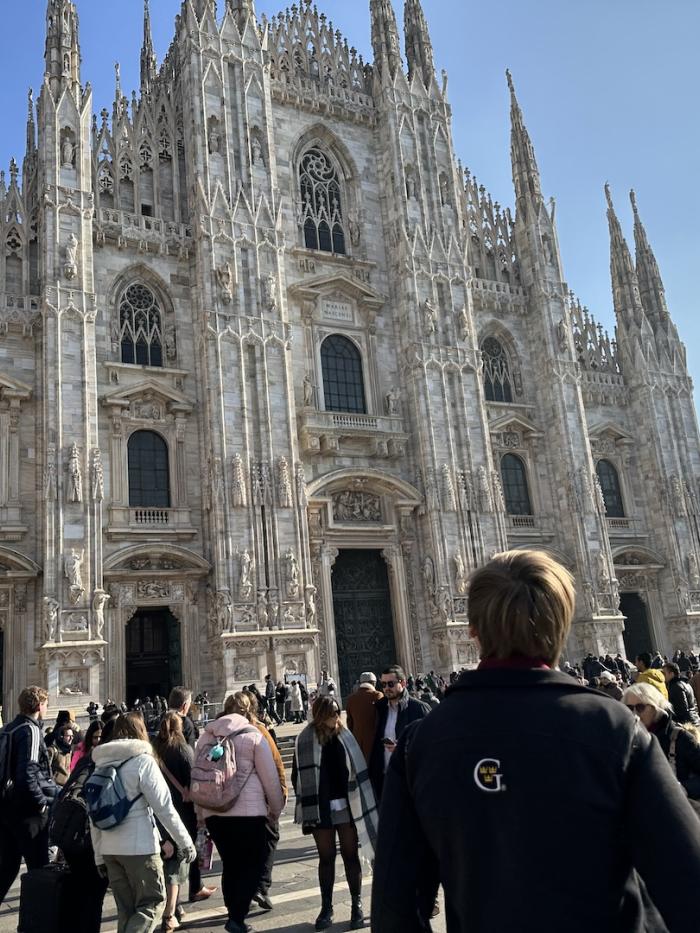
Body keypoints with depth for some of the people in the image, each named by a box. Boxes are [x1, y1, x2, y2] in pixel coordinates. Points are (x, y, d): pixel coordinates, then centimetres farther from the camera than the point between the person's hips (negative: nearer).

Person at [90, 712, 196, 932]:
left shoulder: (101, 765, 10)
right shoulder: (143, 760, -8)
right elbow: (163, 807, -11)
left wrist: (99, 857, 17)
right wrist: (185, 842, -5)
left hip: (109, 848, 6)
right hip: (140, 846, -6)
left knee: (126, 910, 14)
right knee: (152, 902, 3)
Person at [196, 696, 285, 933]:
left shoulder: (206, 736, 10)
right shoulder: (253, 735, -3)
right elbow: (270, 776, -1)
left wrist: (200, 810, 23)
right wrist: (276, 807, 12)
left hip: (213, 811, 5)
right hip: (248, 810, -5)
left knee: (230, 864, 17)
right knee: (253, 864, 7)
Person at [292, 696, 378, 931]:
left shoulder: (345, 736, -2)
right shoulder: (305, 740, -7)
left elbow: (358, 769, 2)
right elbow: (298, 775, -2)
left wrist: (359, 803, -3)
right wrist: (307, 806, -5)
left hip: (346, 806, 1)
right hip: (321, 809, -1)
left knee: (351, 855, 9)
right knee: (326, 857, 10)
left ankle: (357, 905, 21)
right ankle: (326, 907, 23)